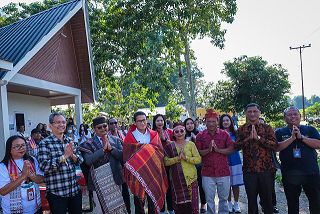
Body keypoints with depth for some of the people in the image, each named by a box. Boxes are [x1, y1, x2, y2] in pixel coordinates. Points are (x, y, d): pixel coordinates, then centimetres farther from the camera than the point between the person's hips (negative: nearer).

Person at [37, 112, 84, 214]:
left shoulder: (70, 141, 8)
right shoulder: (45, 143, -7)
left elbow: (80, 161, 7)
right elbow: (44, 166, -17)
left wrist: (72, 155, -15)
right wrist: (64, 156, -24)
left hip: (75, 190, 5)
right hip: (56, 193, -5)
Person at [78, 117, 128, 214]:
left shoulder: (115, 140, 5)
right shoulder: (89, 143, -3)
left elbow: (122, 156, -5)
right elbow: (88, 161, -17)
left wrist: (111, 148, -19)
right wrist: (103, 149, -21)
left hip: (115, 180, 2)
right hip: (99, 182, -2)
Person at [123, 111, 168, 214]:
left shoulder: (154, 135, 7)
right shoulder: (130, 136, 0)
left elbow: (159, 151, -1)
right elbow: (127, 154, -4)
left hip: (152, 173, 2)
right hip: (137, 173, -2)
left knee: (153, 197, 7)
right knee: (139, 201, 4)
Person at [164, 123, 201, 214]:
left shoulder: (191, 144, 4)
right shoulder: (169, 146, 5)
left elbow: (198, 159, -3)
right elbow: (166, 162, -3)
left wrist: (186, 157, -16)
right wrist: (177, 158, -17)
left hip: (190, 178, 0)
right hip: (176, 179, 1)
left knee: (192, 202, -1)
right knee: (179, 203, 5)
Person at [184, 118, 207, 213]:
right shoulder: (184, 136, 3)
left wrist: (195, 138, -14)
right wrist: (190, 140, -12)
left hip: (199, 163, 0)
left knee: (201, 184, 4)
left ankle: (203, 204, 21)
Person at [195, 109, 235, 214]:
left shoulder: (224, 134, 2)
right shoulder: (200, 135, 1)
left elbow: (231, 149, -5)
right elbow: (197, 152, -4)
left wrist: (218, 149, -18)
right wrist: (208, 150, -20)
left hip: (223, 172, 0)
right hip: (207, 173, 0)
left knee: (223, 198, 13)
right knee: (209, 199, 10)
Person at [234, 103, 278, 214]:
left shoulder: (267, 128, 3)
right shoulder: (241, 129, 5)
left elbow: (275, 145, -9)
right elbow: (236, 146, -5)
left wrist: (258, 138, -17)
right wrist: (249, 138, -17)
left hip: (266, 169, -1)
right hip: (249, 170, 1)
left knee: (267, 198, 10)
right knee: (251, 199, 12)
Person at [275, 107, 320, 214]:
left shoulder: (310, 129, 8)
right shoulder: (279, 132, 5)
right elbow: (277, 147, -9)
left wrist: (301, 137, -15)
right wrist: (292, 138, -17)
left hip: (311, 172, 0)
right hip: (289, 174, 0)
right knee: (292, 203, 13)